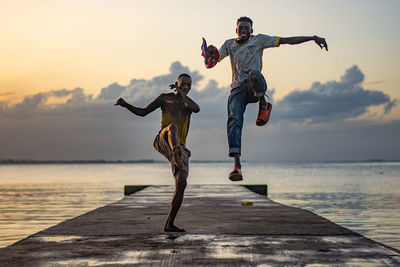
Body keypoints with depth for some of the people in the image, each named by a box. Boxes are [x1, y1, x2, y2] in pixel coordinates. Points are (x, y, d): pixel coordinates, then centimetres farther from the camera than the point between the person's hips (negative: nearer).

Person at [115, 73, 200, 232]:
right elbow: (143, 112, 17)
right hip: (163, 142, -3)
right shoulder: (165, 98, 17)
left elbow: (197, 109, -2)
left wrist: (182, 93, 0)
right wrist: (125, 105, 3)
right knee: (172, 127, -39)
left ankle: (169, 224, -6)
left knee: (181, 184, -12)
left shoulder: (188, 103, 23)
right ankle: (176, 153, -73)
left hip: (180, 148, 3)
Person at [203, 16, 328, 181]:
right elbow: (214, 59, 18)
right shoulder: (230, 44, 23)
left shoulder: (259, 40, 13)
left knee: (254, 74, -40)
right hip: (237, 90, 3)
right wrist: (210, 52, -7)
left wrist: (313, 38, 3)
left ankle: (263, 104, -11)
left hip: (253, 88, -2)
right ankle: (237, 165, -29)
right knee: (234, 119, -22)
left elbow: (288, 40, 10)